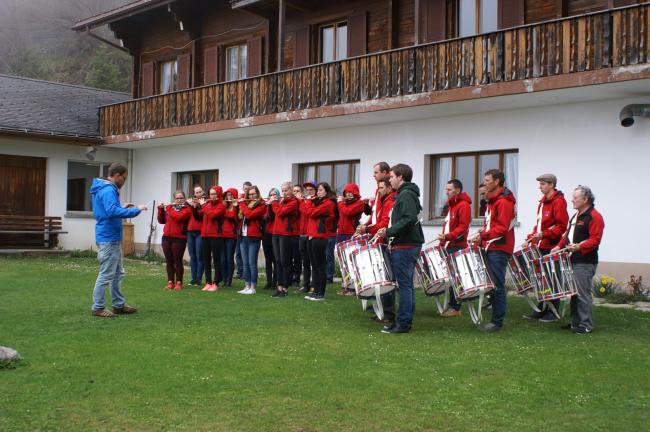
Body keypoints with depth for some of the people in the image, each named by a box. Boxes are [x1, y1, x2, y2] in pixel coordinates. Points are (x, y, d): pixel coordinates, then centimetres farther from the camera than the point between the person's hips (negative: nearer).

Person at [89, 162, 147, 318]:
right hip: (108, 239, -11)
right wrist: (135, 210, -25)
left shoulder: (105, 189, 15)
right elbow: (113, 211, -31)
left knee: (118, 274, 15)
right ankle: (98, 308, 4)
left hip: (112, 239, 11)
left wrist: (123, 208, 13)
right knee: (106, 275, -4)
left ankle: (119, 305, 22)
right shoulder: (108, 191, -18)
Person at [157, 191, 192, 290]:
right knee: (169, 261, 6)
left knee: (177, 261, -4)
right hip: (166, 238, 5)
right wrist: (161, 209, 4)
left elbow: (178, 217, -19)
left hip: (179, 238, -5)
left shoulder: (187, 209, -2)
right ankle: (170, 282, 11)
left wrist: (169, 208, -8)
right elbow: (161, 221, 15)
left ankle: (179, 283, 2)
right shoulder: (169, 207, 14)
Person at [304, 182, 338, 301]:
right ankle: (316, 291, 17)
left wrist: (308, 201, 0)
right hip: (312, 236, 9)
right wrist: (311, 202, 3)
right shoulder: (318, 202, 20)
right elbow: (309, 213, 12)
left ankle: (321, 294, -1)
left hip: (320, 237, -9)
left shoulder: (329, 203, -10)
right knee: (315, 266, 11)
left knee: (320, 266, -5)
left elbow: (312, 212, -16)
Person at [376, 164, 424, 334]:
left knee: (404, 284, -7)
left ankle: (403, 323, -3)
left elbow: (409, 219, -25)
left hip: (405, 246, -10)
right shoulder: (407, 194, 18)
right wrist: (389, 231, 14)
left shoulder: (406, 194, -13)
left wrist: (389, 232, -21)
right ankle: (406, 320, 19)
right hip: (408, 244, 10)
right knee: (407, 284, 13)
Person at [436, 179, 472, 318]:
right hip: (448, 246, 9)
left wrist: (448, 236, -26)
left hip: (457, 247, -9)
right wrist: (442, 241, 16)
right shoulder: (450, 205, 20)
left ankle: (455, 308, -1)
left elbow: (463, 227, -18)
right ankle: (450, 305, 14)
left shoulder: (463, 205, -9)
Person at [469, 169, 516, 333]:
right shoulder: (492, 200, 19)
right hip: (490, 247, 10)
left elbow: (503, 228, -19)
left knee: (497, 285, -6)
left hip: (498, 249, -10)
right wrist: (481, 237, 10)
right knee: (492, 284, 10)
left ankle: (497, 322, -2)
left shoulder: (504, 201, -11)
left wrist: (484, 235, -22)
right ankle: (495, 319, 15)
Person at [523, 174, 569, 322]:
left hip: (552, 247, -8)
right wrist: (530, 239, 12)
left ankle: (553, 313, 7)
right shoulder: (542, 202, 17)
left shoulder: (558, 202, -10)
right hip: (541, 247, 8)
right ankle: (541, 310, 18)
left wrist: (544, 235, -23)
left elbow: (562, 226, -17)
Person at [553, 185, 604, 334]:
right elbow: (568, 233, 24)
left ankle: (586, 326, 0)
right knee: (573, 292, 13)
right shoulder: (576, 215, 19)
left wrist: (579, 247, -31)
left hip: (585, 262, -9)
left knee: (583, 294, -7)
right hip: (573, 260, 10)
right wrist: (559, 246, 11)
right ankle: (575, 322, 22)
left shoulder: (594, 216, -12)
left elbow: (595, 239, -19)